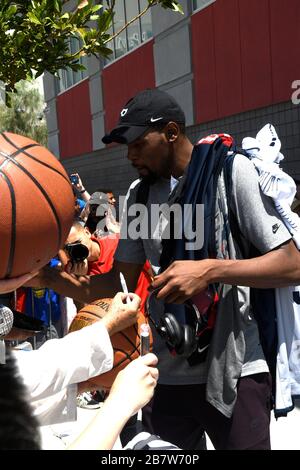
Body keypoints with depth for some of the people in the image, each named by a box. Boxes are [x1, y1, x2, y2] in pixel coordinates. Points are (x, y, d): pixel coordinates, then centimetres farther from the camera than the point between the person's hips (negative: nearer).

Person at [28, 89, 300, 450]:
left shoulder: (232, 171, -10)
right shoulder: (139, 193, 6)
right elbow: (119, 284, 6)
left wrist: (210, 270, -24)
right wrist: (51, 278, -9)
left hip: (235, 370, -5)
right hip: (169, 372, 5)